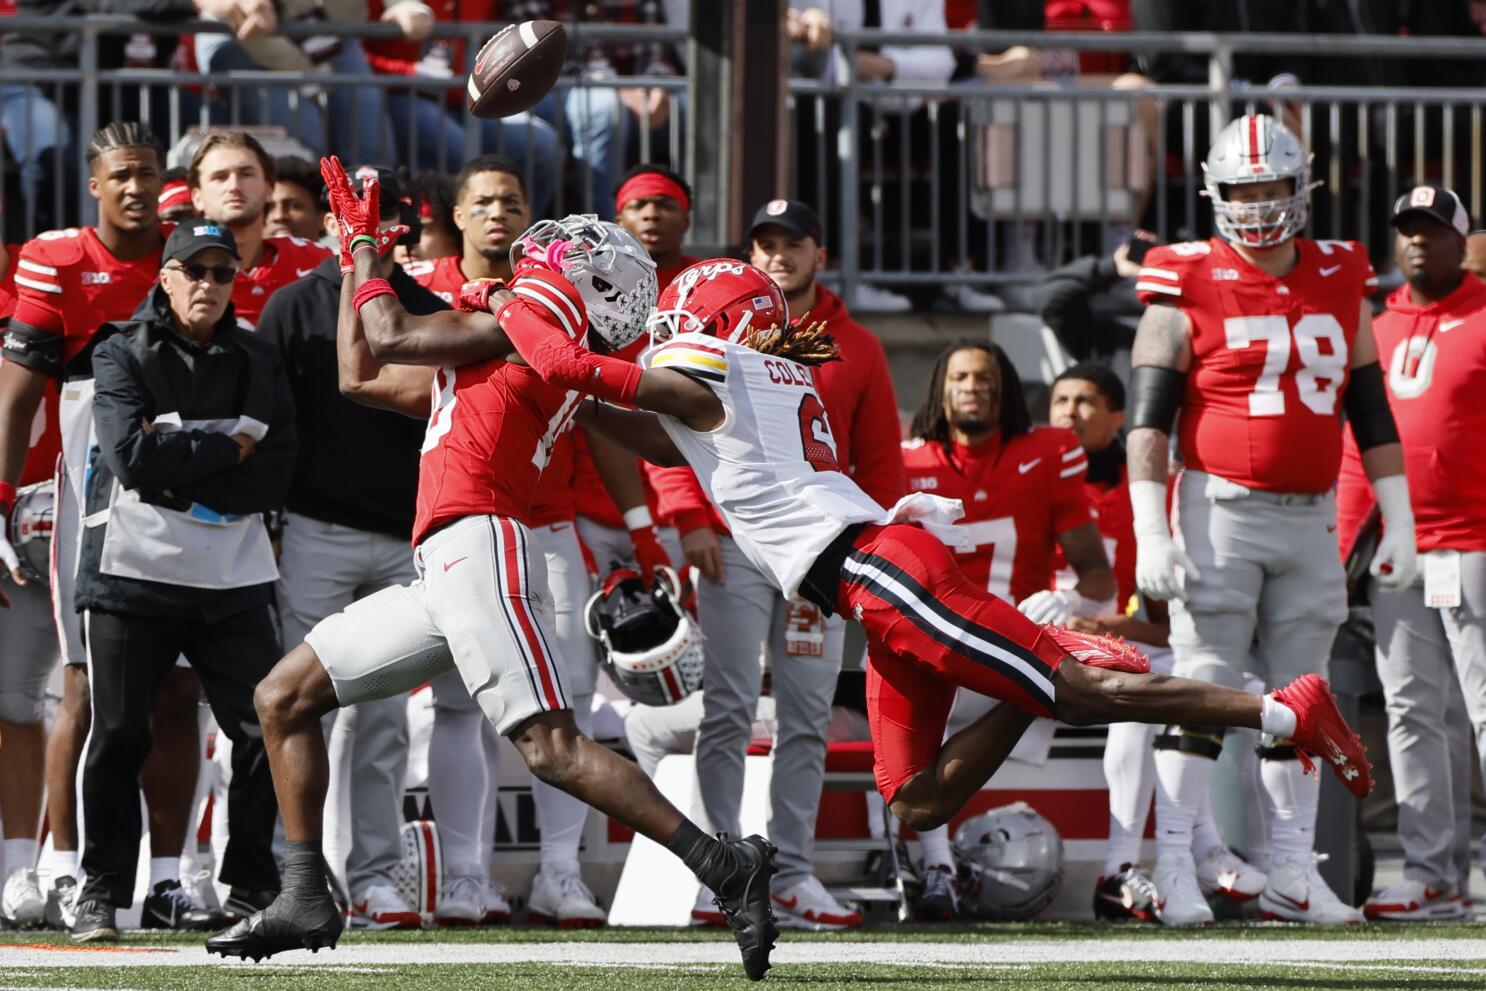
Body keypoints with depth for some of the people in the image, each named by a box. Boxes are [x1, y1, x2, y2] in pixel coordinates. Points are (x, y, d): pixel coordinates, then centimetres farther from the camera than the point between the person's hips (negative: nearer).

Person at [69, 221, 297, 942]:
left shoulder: (258, 364, 10)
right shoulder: (123, 354, 1)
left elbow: (274, 477, -2)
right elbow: (131, 456, -16)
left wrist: (181, 469, -13)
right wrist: (229, 445, -10)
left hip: (232, 578, 3)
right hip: (133, 570, -3)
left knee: (266, 731, -3)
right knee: (118, 735, -2)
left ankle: (252, 884, 11)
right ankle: (102, 893, 8)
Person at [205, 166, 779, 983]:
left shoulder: (542, 316, 1)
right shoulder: (507, 356, 27)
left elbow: (390, 338, -2)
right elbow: (361, 375, 35)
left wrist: (366, 250, 15)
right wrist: (357, 257, 38)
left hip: (477, 548, -10)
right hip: (447, 573, 10)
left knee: (552, 748, -19)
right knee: (282, 697, 12)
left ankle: (726, 869, -20)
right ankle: (305, 899, 10)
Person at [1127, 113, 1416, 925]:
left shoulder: (1340, 283, 10)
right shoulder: (1189, 288, -4)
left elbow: (1371, 410, 16)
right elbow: (1148, 416, -6)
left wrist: (1398, 522, 12)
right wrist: (1151, 532, -13)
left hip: (1310, 517, 5)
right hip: (1221, 512, -4)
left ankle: (1291, 874, 12)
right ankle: (1174, 866, -4)